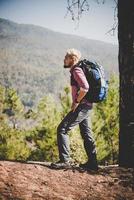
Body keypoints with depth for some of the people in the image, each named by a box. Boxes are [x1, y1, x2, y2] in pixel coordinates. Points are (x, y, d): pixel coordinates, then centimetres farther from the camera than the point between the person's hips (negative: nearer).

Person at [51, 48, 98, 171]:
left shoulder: (77, 71, -13)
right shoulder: (76, 70, 18)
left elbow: (85, 87, -27)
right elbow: (84, 87, 28)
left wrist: (76, 102, -18)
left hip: (82, 106, -10)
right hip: (87, 107, 10)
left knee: (62, 129, -10)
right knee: (86, 134, 14)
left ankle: (65, 160, -13)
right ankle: (92, 163, 19)